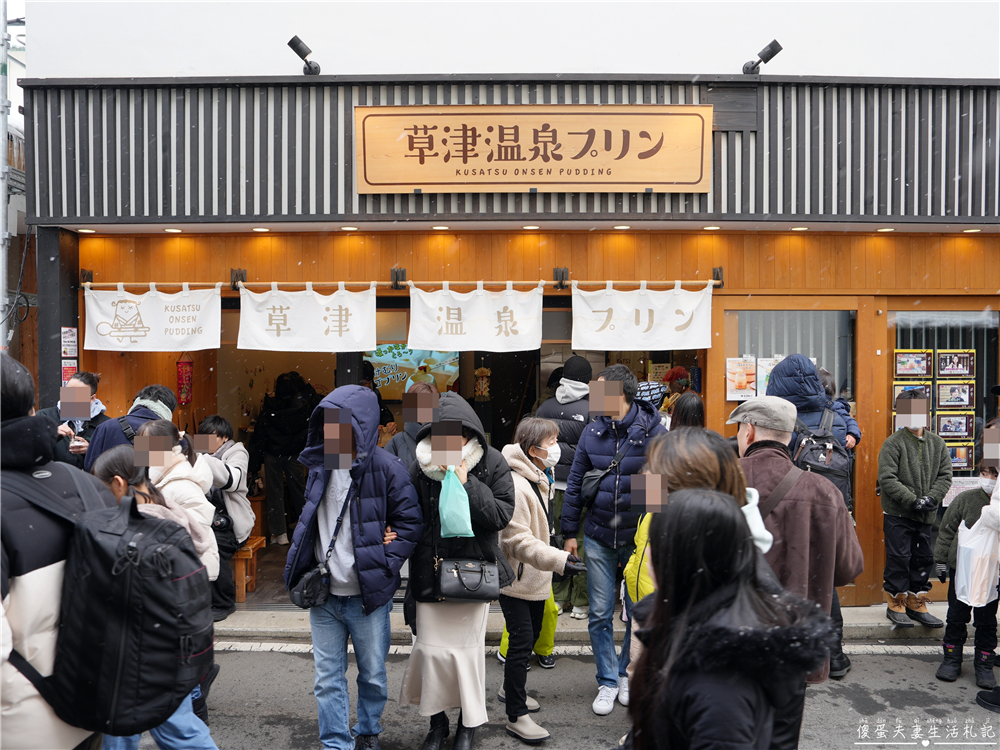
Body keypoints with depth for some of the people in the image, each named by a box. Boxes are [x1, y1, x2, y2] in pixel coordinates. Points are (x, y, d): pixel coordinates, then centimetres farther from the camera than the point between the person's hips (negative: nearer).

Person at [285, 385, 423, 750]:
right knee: (328, 678, 9)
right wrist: (305, 573, 7)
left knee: (373, 675, 13)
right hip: (324, 596, 4)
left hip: (368, 597, -4)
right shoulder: (320, 466, 6)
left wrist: (384, 566, -13)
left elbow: (411, 521, -7)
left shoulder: (386, 469, -11)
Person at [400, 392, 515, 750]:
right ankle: (437, 720, 29)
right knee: (431, 648, 6)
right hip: (430, 572, 2)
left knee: (467, 648, 8)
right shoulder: (421, 466, -4)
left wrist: (467, 485, -21)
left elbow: (502, 515, -13)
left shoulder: (492, 463, -8)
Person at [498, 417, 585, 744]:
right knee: (521, 641, -5)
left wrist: (558, 558, 23)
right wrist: (559, 560, -35)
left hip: (535, 579, 10)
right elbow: (518, 540, -29)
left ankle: (512, 688, 42)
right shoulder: (515, 486, -26)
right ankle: (516, 716, 7)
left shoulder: (540, 479, 9)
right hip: (515, 579, -10)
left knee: (532, 635, 21)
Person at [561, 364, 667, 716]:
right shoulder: (593, 431, 3)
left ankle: (627, 673, 33)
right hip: (599, 538, 3)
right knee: (600, 614, 7)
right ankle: (608, 682, 23)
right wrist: (570, 532, 6)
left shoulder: (652, 431, -8)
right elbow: (575, 482, 7)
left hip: (639, 539, -2)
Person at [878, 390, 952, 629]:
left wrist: (932, 497, -10)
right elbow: (887, 478, -13)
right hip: (897, 513, -5)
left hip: (926, 515, 5)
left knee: (924, 558, 12)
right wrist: (912, 500, -19)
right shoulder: (893, 443, -7)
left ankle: (916, 604, 25)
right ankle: (896, 605, 12)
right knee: (899, 559, -1)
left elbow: (945, 475, 7)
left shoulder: (938, 444, 9)